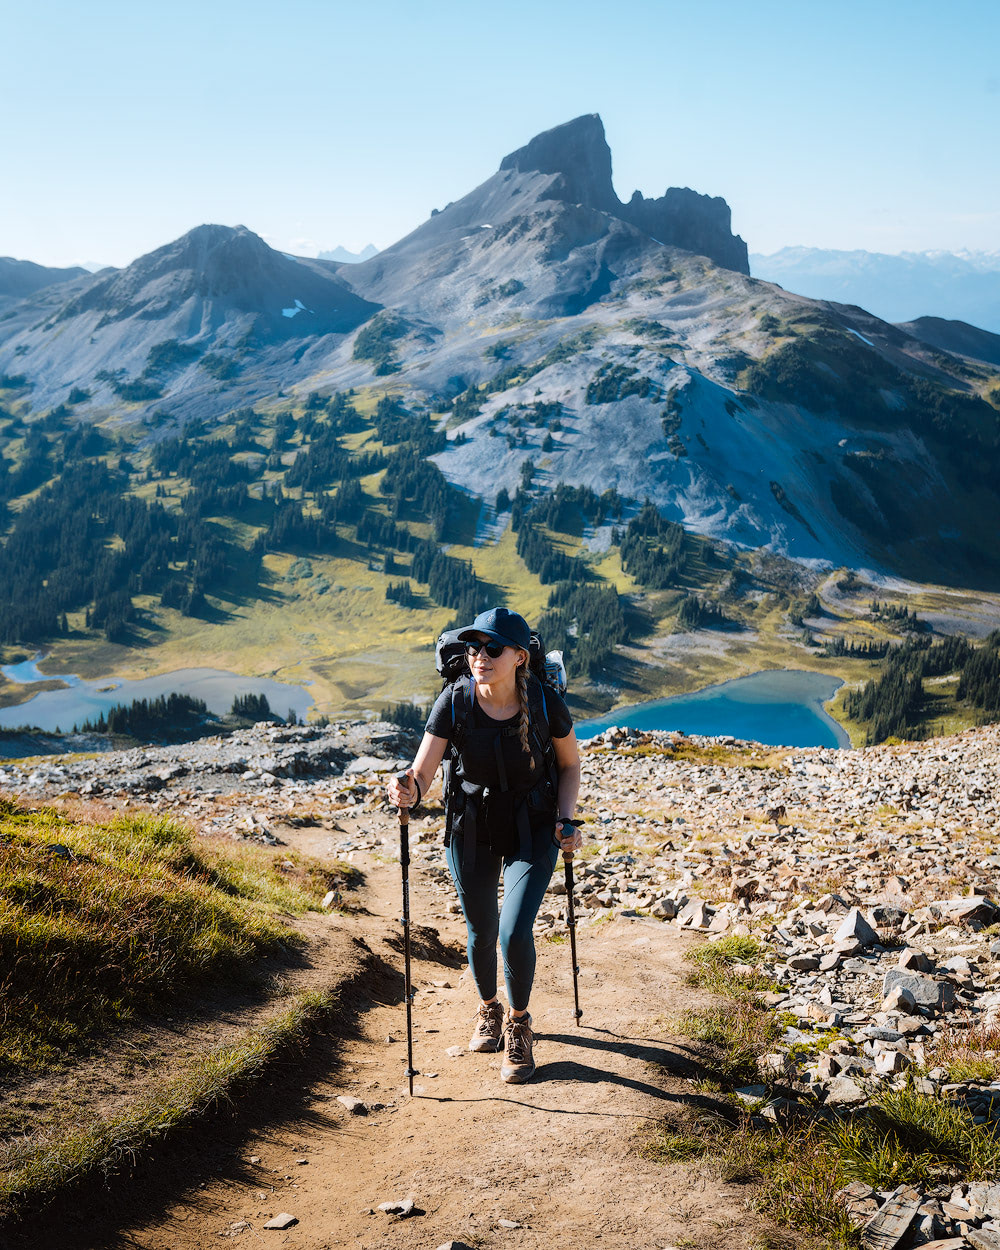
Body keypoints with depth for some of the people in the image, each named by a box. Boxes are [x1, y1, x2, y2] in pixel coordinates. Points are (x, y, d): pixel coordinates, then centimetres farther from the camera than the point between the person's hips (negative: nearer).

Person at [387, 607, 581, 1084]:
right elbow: (422, 772, -19)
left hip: (531, 829, -1)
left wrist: (565, 820, -10)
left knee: (515, 932, -13)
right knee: (481, 932, 13)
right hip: (471, 827, 2)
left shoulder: (546, 704, -19)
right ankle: (488, 1010, 45)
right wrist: (408, 790, -41)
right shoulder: (454, 701, -18)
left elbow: (569, 764, 0)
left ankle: (518, 1026, 16)